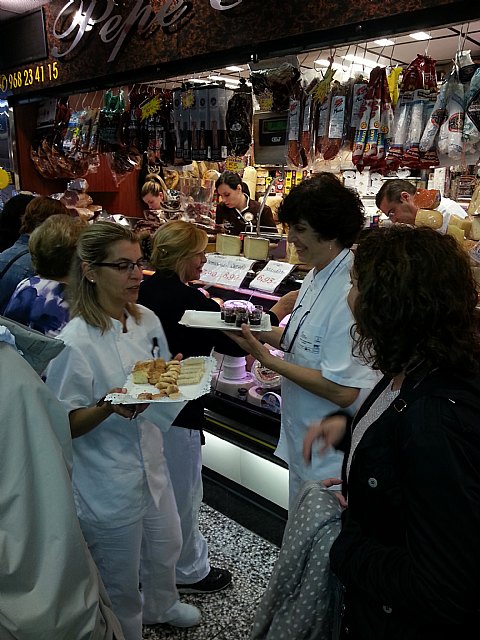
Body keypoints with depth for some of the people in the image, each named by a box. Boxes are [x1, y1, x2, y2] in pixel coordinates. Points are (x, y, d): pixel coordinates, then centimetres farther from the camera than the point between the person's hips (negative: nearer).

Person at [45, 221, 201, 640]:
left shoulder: (148, 321, -4)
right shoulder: (76, 342, -25)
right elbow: (65, 425, -18)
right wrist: (109, 406, -35)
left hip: (151, 462, 7)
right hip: (108, 483, -7)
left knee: (166, 547, 28)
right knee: (121, 577, 15)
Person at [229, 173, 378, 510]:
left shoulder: (350, 293, -27)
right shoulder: (316, 276, 3)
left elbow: (343, 391, -28)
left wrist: (267, 359, -22)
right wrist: (260, 332, -1)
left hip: (330, 457, -9)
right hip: (301, 438, 9)